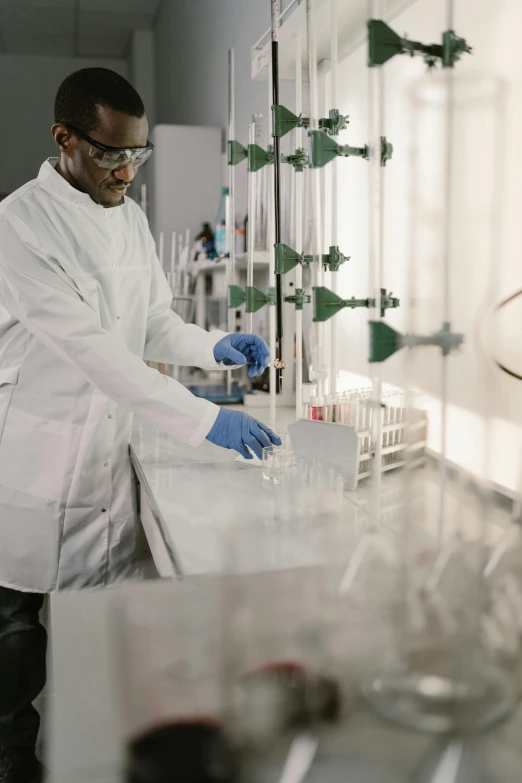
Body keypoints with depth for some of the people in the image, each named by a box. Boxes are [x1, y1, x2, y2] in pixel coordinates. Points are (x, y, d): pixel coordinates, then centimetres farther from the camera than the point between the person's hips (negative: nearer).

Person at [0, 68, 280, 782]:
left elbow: (155, 324, 13)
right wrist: (204, 420, -31)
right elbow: (90, 347, -26)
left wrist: (213, 346, -8)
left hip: (109, 450, 6)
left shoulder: (131, 218, 8)